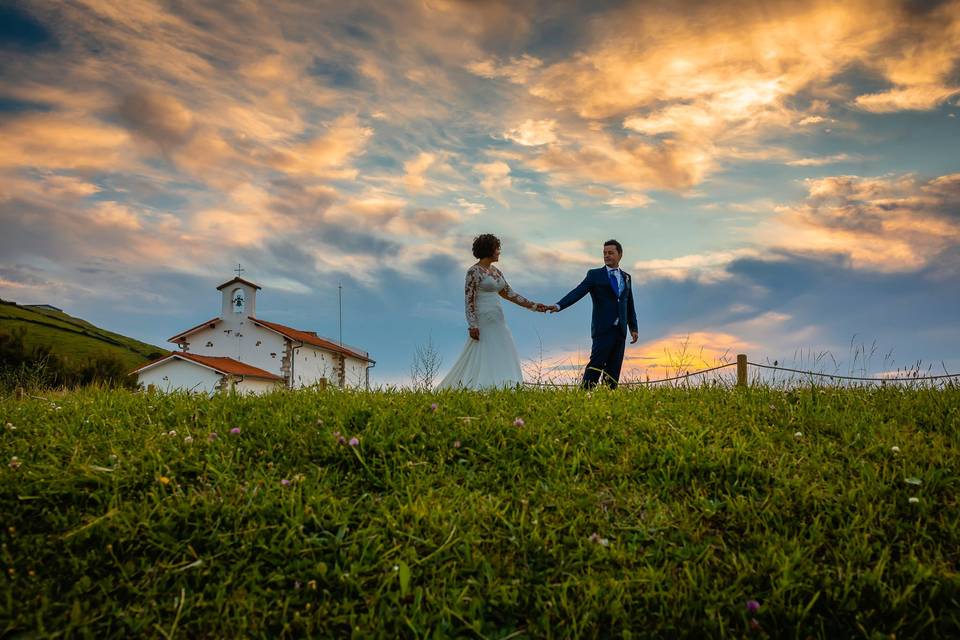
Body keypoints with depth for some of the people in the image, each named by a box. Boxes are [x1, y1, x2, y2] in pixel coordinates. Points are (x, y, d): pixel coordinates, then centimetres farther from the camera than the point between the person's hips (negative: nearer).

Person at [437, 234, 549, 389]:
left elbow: (509, 293, 18)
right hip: (483, 321, -8)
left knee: (503, 359, 5)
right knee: (483, 359, -9)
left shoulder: (495, 271, 15)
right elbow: (469, 300, -13)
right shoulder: (474, 271, -9)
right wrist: (473, 325, -20)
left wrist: (532, 306, 14)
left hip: (498, 321, 8)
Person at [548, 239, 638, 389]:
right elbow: (578, 292, -9)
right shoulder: (595, 275, 4)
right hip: (603, 329, -4)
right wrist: (559, 306, -24)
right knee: (596, 365, -14)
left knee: (614, 369, 2)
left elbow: (630, 306, 21)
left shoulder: (626, 277, 18)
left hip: (620, 331, 4)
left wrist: (633, 328, 13)